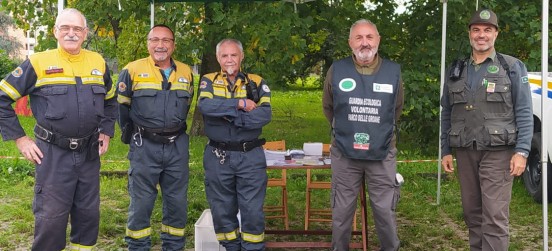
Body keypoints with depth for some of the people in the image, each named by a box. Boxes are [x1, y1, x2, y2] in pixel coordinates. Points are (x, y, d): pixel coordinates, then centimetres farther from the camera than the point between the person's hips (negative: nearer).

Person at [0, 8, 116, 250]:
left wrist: (106, 132, 12)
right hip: (53, 154, -4)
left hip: (89, 153, 4)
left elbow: (110, 101, 23)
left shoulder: (98, 63, 6)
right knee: (51, 217, 1)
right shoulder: (38, 63, -6)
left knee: (89, 213, 12)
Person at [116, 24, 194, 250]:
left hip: (178, 147, 3)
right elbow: (121, 106, 7)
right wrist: (133, 135, 11)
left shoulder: (186, 72, 8)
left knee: (177, 202, 9)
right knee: (141, 202, 2)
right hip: (144, 147, -3)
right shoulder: (132, 70, -2)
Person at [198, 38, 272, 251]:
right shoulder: (208, 81, 5)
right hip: (218, 157, 1)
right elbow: (205, 106, -16)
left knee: (253, 211, 2)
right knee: (222, 210, 10)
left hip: (250, 156, -1)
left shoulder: (257, 83, 4)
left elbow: (265, 115, -12)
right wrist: (240, 103, -16)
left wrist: (228, 115, -15)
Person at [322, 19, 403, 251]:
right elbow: (328, 107, 12)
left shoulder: (393, 71, -3)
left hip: (382, 154, 0)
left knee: (385, 212, 8)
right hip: (344, 154, 0)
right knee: (341, 213, 11)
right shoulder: (336, 70, -5)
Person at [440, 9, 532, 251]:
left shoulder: (512, 68, 3)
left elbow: (524, 113, -2)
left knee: (495, 217, -8)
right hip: (465, 152, 4)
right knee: (472, 213, 10)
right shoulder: (456, 72, 13)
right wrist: (446, 151, 10)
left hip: (497, 152, -4)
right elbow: (446, 115, 15)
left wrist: (522, 151, -11)